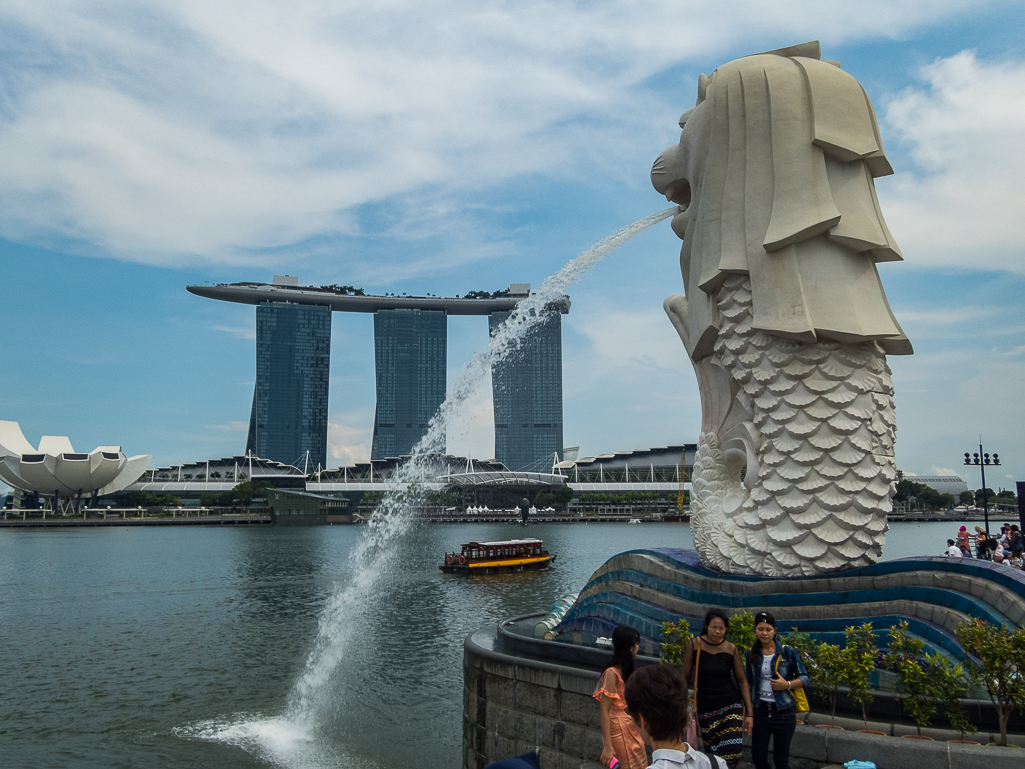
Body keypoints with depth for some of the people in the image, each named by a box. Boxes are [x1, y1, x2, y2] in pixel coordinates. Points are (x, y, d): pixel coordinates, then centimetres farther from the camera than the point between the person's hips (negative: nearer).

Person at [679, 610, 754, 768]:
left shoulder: (731, 649, -5)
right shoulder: (694, 645, -10)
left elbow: (742, 681, 2)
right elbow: (685, 678, -4)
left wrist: (749, 713, 0)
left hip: (731, 707, 0)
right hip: (705, 709, 0)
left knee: (733, 752, -11)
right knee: (713, 755, 4)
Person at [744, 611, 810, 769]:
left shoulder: (787, 652, -7)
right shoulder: (751, 654, 2)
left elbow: (805, 679, -2)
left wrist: (787, 684, -20)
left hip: (784, 712, -2)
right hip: (760, 711, 2)